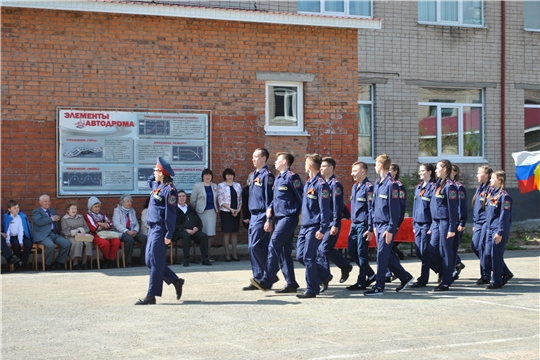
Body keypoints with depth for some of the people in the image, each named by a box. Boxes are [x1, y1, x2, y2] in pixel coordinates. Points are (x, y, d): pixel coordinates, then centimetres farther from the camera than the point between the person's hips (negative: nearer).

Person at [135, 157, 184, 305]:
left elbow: (171, 214, -18)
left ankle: (151, 296, 0)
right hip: (152, 228, 10)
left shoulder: (169, 189, -15)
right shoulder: (157, 185, 12)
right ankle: (175, 281, 23)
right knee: (150, 261, 13)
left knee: (155, 262, -5)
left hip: (160, 230, -10)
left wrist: (168, 235, -20)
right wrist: (157, 172, 17)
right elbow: (149, 180, 38)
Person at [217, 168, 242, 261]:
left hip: (236, 212, 4)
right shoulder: (221, 186, 0)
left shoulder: (238, 185, 12)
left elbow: (241, 199, 11)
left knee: (235, 233, 5)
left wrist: (238, 209, -6)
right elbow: (221, 201, -6)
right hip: (226, 212, -4)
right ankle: (227, 255, -1)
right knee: (226, 233, -4)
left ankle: (234, 254, 8)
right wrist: (231, 209, -13)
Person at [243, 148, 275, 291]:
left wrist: (268, 220, -18)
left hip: (261, 216, -9)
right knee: (252, 248, 8)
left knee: (254, 247, -12)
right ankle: (258, 280, 12)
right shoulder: (253, 175, 17)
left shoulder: (267, 175, -10)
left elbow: (269, 198, -15)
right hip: (253, 215, 9)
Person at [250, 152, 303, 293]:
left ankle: (266, 281, -16)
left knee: (274, 246, -15)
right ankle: (291, 283, 13)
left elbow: (302, 198, -11)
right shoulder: (277, 179, 18)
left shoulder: (291, 177, -10)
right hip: (279, 218, 9)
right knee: (284, 251, 8)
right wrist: (269, 219, 16)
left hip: (288, 218, -9)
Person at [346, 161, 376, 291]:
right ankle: (370, 275, 23)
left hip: (363, 225, -9)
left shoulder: (368, 187, -13)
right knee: (351, 251, 11)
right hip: (354, 224, 9)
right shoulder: (354, 187, 13)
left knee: (362, 253, -2)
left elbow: (371, 209, -16)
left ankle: (361, 282, 7)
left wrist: (370, 229, -18)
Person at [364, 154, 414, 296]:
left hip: (387, 226, -9)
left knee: (382, 255, -4)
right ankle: (405, 277, 25)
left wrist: (391, 229, -18)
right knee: (384, 255, 13)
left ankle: (379, 287, 3)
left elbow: (395, 209, -16)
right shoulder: (377, 184, 12)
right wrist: (374, 224, 16)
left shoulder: (391, 184, -14)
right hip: (378, 225, 9)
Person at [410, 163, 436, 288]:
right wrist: (414, 224, 15)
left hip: (427, 224, -8)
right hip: (418, 224, 8)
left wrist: (432, 227, -15)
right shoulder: (418, 187, 14)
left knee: (424, 252, -4)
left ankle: (423, 280, 3)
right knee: (418, 252, 9)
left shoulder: (433, 187, -9)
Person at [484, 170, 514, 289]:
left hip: (499, 230, -9)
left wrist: (500, 233, -19)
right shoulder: (492, 193, 11)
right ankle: (506, 273, 25)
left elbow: (505, 216, -17)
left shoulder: (504, 196, -15)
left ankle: (497, 281, 8)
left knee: (496, 255, -2)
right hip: (490, 229, 9)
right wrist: (487, 226, 18)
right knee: (488, 254, 9)